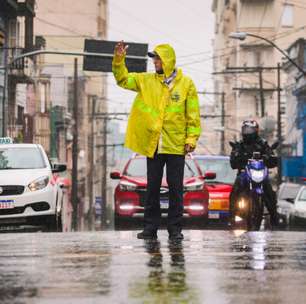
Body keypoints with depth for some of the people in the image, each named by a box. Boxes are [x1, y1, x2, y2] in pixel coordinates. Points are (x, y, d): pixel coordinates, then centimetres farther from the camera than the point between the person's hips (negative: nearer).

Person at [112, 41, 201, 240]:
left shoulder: (186, 84, 0)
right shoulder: (146, 81, 8)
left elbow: (193, 115, -1)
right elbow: (123, 79, 8)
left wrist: (192, 139, -8)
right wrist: (119, 60, -7)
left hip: (176, 146, -3)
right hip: (152, 145, 3)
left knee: (175, 188, 2)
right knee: (152, 188, 6)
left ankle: (175, 229, 8)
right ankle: (150, 227, 11)